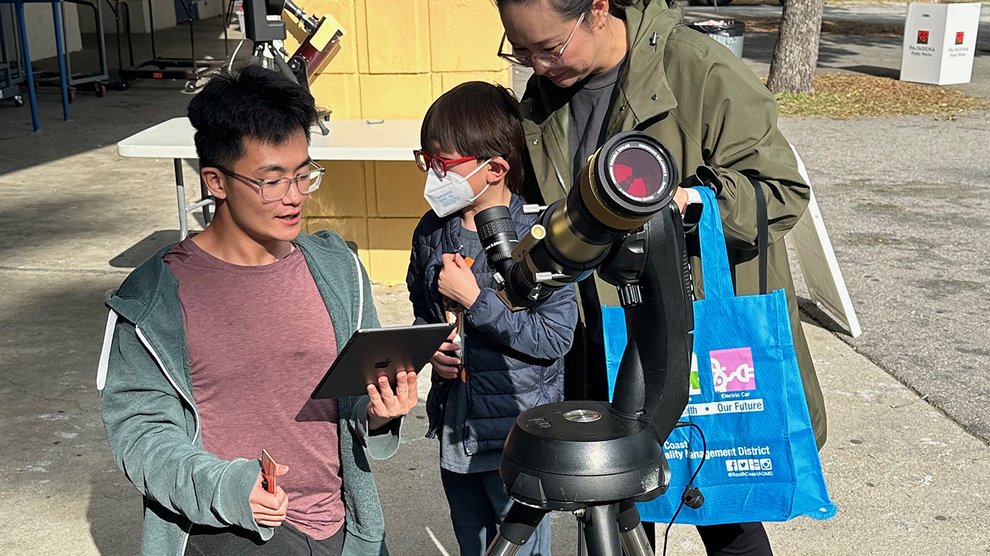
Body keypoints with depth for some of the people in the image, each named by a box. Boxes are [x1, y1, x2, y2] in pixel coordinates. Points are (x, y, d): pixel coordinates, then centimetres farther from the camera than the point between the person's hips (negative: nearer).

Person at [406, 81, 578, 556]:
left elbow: (555, 338, -22)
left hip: (520, 435, -6)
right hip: (454, 429, 6)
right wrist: (430, 349, -5)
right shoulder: (432, 232, 1)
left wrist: (475, 299, -23)